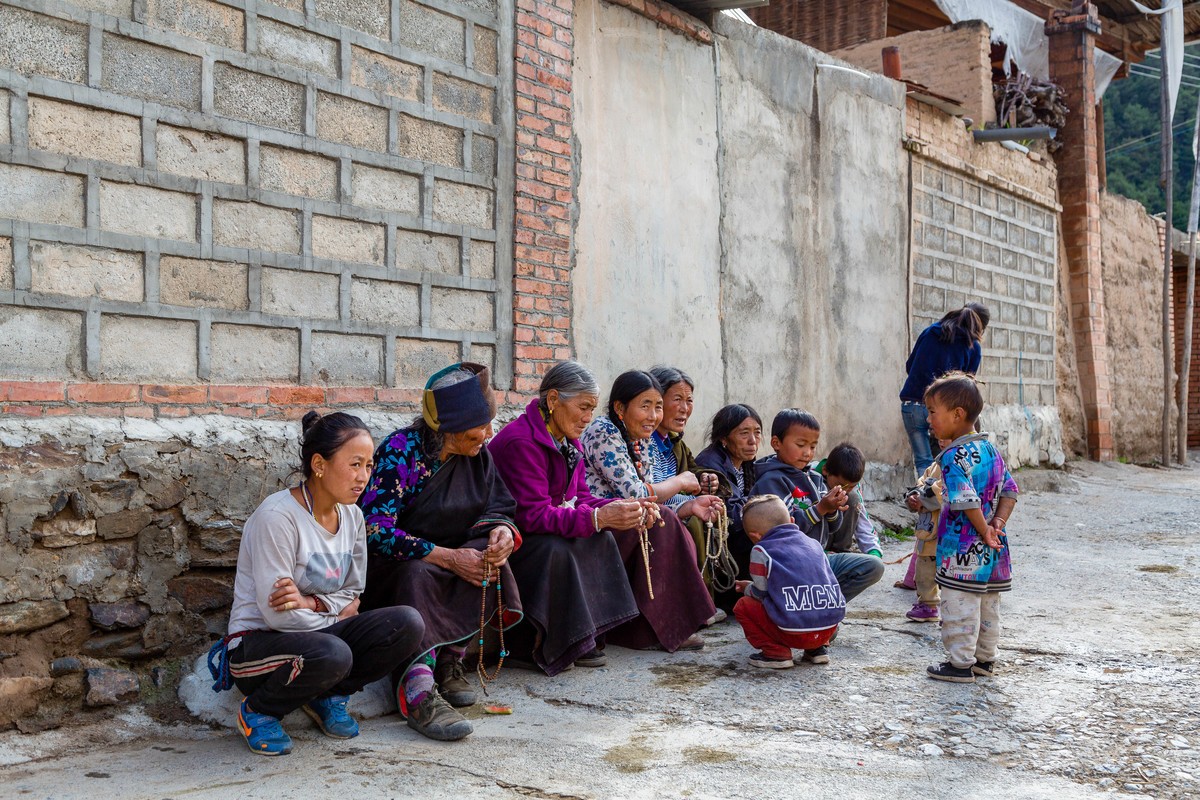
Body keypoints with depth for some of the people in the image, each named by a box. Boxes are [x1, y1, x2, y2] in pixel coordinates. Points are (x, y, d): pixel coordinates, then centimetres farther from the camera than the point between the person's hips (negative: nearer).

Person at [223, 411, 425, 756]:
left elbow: (351, 595, 8)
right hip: (256, 644, -6)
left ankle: (326, 696, 5)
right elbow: (277, 614, -21)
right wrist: (336, 616, -8)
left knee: (407, 623, -17)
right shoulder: (277, 516, -19)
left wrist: (312, 603, -14)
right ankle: (257, 710, -6)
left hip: (321, 634, 6)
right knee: (332, 654, -38)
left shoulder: (351, 516, 4)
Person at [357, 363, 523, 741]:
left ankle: (445, 659, -25)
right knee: (416, 575, -37)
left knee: (491, 560, -24)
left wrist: (502, 530, -20)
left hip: (453, 563, 5)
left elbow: (498, 508, 6)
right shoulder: (399, 451, -16)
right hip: (386, 565, -5)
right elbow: (374, 530, -22)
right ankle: (417, 690, -48)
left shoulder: (477, 454, 2)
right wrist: (448, 557, -28)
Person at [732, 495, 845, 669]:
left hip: (795, 633, -6)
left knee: (743, 606, 11)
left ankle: (776, 653, 1)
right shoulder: (813, 543, 19)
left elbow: (761, 593, 4)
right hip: (830, 628, 6)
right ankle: (817, 648, 20)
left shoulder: (762, 550, 1)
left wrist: (747, 588, 28)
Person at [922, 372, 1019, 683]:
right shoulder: (990, 449, 9)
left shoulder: (954, 456, -18)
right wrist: (997, 524, 0)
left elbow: (967, 502, -26)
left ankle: (961, 664, 8)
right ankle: (985, 659, 29)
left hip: (963, 549, -9)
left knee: (960, 607, 1)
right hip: (992, 551, 9)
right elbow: (1009, 490, 10)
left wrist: (984, 531, -15)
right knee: (988, 605, 18)